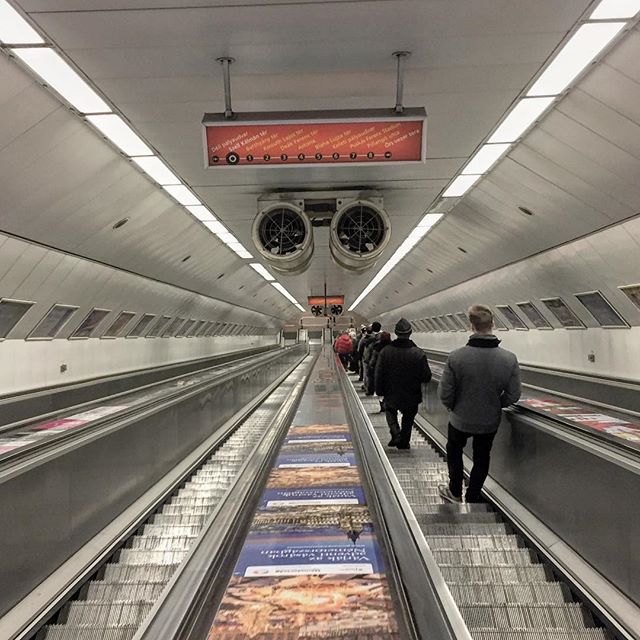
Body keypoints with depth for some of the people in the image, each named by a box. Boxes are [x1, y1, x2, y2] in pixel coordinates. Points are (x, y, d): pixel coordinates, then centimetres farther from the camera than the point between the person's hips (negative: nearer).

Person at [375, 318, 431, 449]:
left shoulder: (385, 351, -13)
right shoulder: (418, 353, -17)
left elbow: (378, 375, -7)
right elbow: (426, 377, -12)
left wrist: (379, 391, 6)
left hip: (391, 395, 1)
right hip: (411, 396, 0)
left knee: (390, 411, 27)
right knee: (408, 419, 20)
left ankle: (395, 433, 6)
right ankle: (404, 443, 30)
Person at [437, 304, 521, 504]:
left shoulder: (456, 357, -26)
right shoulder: (509, 359, -19)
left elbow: (444, 394, -18)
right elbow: (513, 396, -10)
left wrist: (454, 407, 4)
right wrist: (494, 405, 10)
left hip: (460, 419, -1)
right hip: (490, 421, 1)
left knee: (454, 452, 26)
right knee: (481, 459, 23)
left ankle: (455, 493, 39)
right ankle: (472, 498, 36)